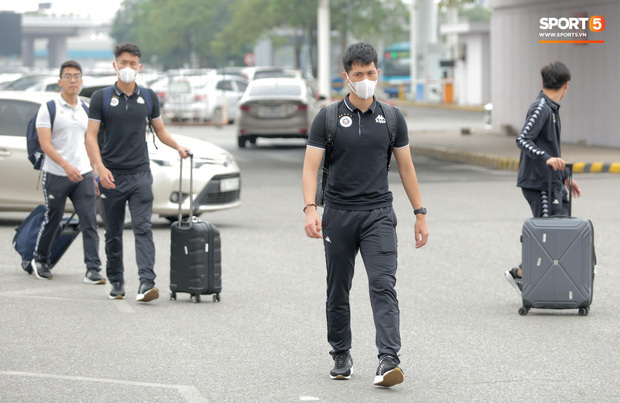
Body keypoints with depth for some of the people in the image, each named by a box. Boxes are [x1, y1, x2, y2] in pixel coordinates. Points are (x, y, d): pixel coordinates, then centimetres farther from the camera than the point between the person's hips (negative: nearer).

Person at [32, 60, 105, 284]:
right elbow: (45, 144, -13)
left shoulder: (85, 111, 12)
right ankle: (40, 260, 30)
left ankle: (93, 270, -9)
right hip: (55, 176, -4)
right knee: (52, 221, 8)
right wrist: (66, 165, -26)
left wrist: (94, 176, 15)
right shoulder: (48, 109, -5)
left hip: (83, 175, 4)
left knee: (90, 222, -7)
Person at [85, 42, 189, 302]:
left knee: (143, 228, -12)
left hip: (140, 174, 1)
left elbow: (160, 130, 18)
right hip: (111, 176, -1)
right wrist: (100, 167, -18)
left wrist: (178, 147, -1)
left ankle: (146, 283, -22)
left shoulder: (148, 98, 7)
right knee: (113, 233, 8)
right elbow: (91, 136, -5)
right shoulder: (100, 98, -1)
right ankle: (116, 282, 23)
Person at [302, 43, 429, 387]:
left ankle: (389, 360, -23)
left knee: (384, 285, -14)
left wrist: (420, 214, 8)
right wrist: (310, 209, -20)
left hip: (378, 213, 0)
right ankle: (342, 356, 26)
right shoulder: (328, 119, -1)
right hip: (339, 213, 0)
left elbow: (406, 167, 11)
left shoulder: (392, 119, 5)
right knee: (338, 291, 10)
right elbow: (311, 167, -5)